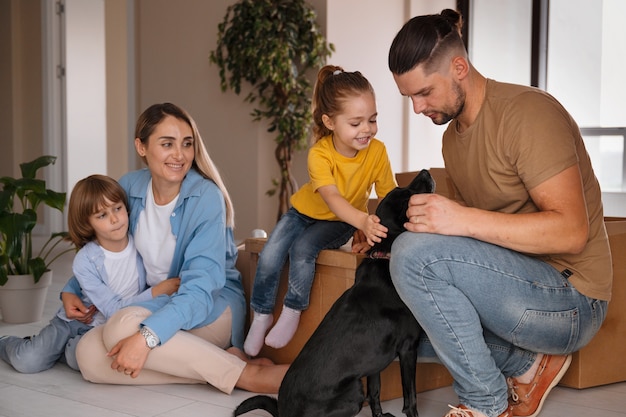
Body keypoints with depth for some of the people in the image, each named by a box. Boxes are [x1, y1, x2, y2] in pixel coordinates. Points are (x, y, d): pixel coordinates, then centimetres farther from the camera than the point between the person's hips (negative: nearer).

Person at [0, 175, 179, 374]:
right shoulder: (85, 262, -22)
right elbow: (113, 310, -24)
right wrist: (156, 292, -29)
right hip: (78, 321, -1)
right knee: (26, 361, -11)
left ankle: (65, 349, 7)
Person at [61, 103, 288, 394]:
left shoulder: (206, 197, -17)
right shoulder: (129, 187, -1)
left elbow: (201, 286, -26)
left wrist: (146, 337, -39)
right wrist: (71, 290, 2)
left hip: (211, 307, -6)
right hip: (151, 303, 6)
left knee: (122, 327, -33)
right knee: (88, 355, -22)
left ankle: (246, 374, -25)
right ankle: (226, 362, -20)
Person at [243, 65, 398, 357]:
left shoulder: (377, 151, -23)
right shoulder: (319, 153, -30)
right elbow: (332, 198, -44)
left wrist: (369, 231, -32)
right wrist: (363, 221, -62)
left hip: (341, 222, 0)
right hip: (305, 211, 1)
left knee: (302, 249, -28)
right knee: (269, 256, -17)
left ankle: (292, 311, -5)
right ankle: (262, 315, 8)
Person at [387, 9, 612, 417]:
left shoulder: (527, 112, -17)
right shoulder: (452, 135, 11)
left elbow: (572, 231, -25)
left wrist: (464, 220, -31)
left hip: (572, 299, -9)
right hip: (521, 284, 9)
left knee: (414, 254, -26)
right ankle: (525, 365, 7)